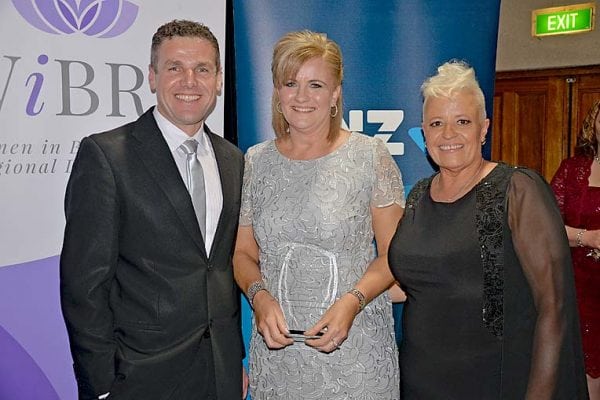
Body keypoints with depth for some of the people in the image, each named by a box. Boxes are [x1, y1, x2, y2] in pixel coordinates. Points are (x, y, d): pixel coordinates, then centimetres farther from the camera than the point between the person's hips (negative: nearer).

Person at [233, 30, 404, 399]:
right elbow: (243, 253, 8)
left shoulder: (370, 156, -6)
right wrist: (260, 297, -10)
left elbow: (393, 254, -3)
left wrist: (352, 302, -18)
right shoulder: (255, 162, 3)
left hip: (355, 346, -2)